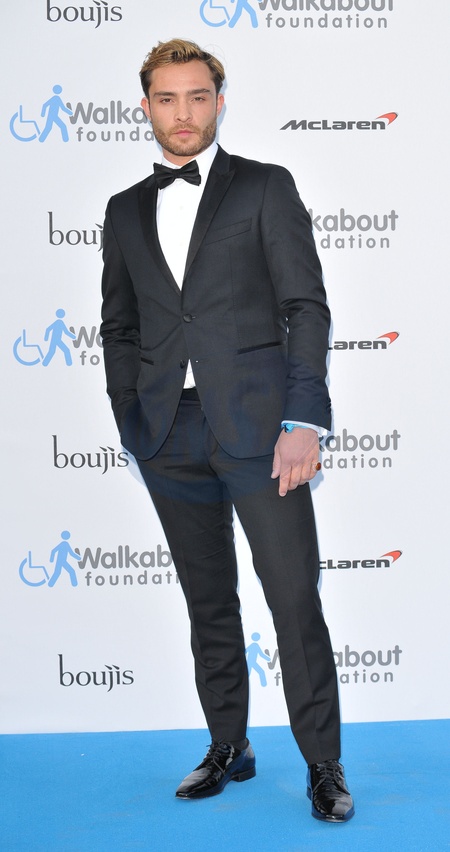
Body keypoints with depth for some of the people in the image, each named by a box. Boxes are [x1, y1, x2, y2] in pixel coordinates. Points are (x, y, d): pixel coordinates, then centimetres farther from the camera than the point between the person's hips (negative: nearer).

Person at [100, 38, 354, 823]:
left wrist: (304, 419, -11)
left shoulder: (266, 189, 4)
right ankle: (228, 748, 24)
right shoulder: (126, 211, 16)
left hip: (255, 426, -4)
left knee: (295, 600, -5)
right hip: (170, 436, 4)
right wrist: (132, 424, 7)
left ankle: (323, 766, 7)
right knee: (208, 603, 11)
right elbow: (119, 328, 18)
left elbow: (306, 307, -2)